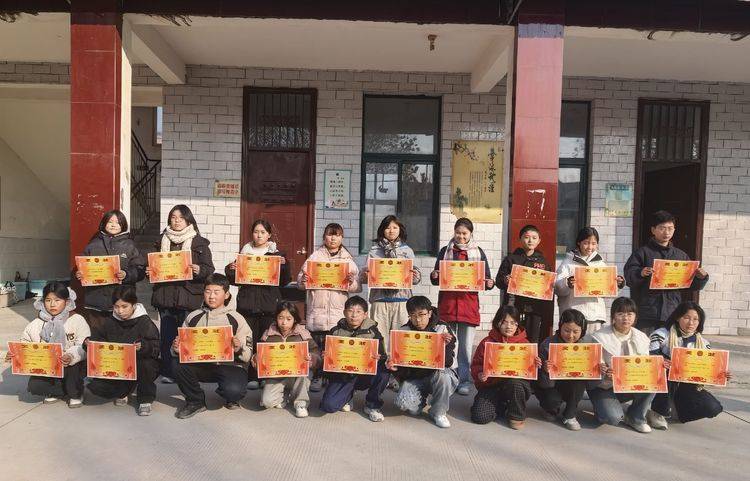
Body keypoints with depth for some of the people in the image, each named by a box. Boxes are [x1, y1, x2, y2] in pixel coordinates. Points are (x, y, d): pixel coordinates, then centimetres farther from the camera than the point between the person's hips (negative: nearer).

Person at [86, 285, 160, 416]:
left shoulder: (145, 322, -11)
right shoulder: (110, 322, 5)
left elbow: (156, 347, -19)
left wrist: (144, 346, -40)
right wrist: (89, 343, -11)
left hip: (140, 364, -4)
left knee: (145, 365, -38)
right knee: (96, 387, -17)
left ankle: (145, 400, -10)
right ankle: (123, 391, 18)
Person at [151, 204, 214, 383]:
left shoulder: (199, 242, 4)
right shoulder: (163, 241, 15)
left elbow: (209, 269, 1)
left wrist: (199, 270, -19)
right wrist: (150, 271, 5)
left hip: (188, 295, -3)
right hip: (165, 293, 3)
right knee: (166, 335, 3)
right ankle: (167, 372, 12)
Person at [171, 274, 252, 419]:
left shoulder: (236, 319, -1)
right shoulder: (193, 317, 7)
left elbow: (248, 355, -5)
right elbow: (182, 348, 8)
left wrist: (238, 349, -27)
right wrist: (176, 349, -15)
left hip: (230, 365, -3)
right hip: (201, 365, 3)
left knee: (234, 390, -33)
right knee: (177, 363, -24)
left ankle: (231, 398, 8)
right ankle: (195, 401, 1)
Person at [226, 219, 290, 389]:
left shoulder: (276, 254, 7)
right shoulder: (244, 252, 12)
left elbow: (284, 282, 3)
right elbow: (235, 280, 13)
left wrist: (283, 265, -12)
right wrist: (231, 270, -6)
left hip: (269, 303, -1)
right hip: (247, 303, 1)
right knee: (249, 340, -2)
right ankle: (252, 377, 8)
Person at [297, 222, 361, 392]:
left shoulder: (348, 260, 11)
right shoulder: (314, 257, 10)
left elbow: (358, 287, 6)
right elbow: (300, 282, 7)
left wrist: (351, 282, -14)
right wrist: (303, 281, -15)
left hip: (339, 312, 0)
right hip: (317, 310, 0)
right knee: (317, 346, 2)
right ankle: (317, 377, 16)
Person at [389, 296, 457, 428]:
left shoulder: (442, 329, -10)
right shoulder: (404, 331, -2)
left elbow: (449, 363, -16)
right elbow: (400, 361, 3)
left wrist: (445, 347, -36)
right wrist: (394, 366, -20)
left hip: (437, 372, -1)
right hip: (414, 376, 1)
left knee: (443, 376, -37)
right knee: (402, 403, -26)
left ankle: (438, 412, -8)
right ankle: (421, 399, 13)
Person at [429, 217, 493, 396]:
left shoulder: (478, 253, 8)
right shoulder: (445, 251, 10)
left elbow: (487, 279, 8)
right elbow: (436, 279, 11)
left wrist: (489, 284, -13)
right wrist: (434, 277, -11)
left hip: (469, 304, -1)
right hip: (447, 303, 1)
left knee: (466, 346, 3)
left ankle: (465, 381, 12)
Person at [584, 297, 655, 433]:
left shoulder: (641, 338, 3)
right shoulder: (598, 338, -11)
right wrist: (604, 374, -35)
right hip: (603, 387, -4)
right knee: (612, 417, -30)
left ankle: (635, 417, 0)